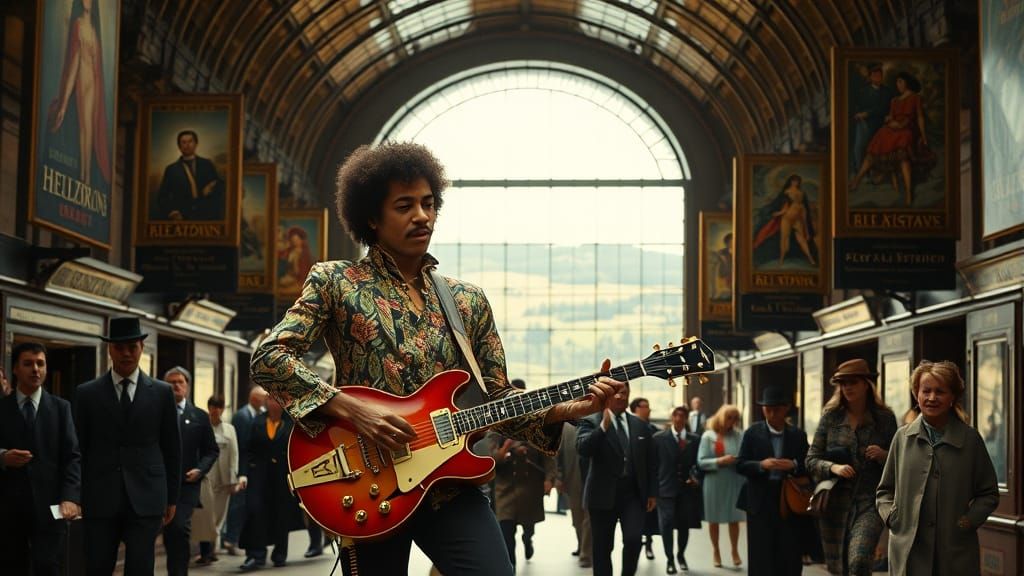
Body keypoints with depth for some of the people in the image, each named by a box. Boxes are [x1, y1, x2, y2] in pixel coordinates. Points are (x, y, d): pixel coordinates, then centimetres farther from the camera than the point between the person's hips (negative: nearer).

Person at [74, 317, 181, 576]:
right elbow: (78, 449, 6)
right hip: (100, 499, 0)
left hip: (146, 498, 0)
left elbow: (172, 449, 8)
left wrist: (172, 497, 7)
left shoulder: (162, 392, 6)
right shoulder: (86, 393, 5)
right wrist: (76, 496, 2)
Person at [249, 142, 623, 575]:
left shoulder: (468, 301, 12)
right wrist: (351, 410, -17)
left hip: (450, 487, 2)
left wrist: (568, 408, -7)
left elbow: (497, 399, 10)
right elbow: (268, 359, -7)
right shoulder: (334, 282, 2)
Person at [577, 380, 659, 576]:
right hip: (604, 494, -2)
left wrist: (652, 492, 9)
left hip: (633, 494, 2)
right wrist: (604, 426, -26)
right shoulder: (590, 422, -2)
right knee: (603, 547, 3)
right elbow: (582, 448, -20)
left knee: (634, 539, -13)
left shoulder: (641, 426, 11)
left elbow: (651, 462, 14)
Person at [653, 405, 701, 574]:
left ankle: (681, 555, 31)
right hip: (666, 488, -2)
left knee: (684, 524, 9)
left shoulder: (695, 439, 7)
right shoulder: (659, 438, 0)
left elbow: (698, 463, 10)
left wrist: (696, 477, -8)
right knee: (666, 524, -7)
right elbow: (653, 463, -1)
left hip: (687, 488, 2)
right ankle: (670, 559, 6)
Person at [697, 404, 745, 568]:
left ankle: (735, 550, 21)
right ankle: (715, 550, 26)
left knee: (734, 518, 5)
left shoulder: (738, 435, -1)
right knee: (714, 519, 10)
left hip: (734, 482, 0)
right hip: (714, 482, 0)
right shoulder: (708, 436, -3)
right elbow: (701, 461, -6)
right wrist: (719, 461, -19)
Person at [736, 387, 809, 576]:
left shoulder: (798, 435, 8)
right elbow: (740, 465, 1)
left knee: (790, 558, 0)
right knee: (761, 557, 0)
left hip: (789, 502, 1)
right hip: (761, 503, -1)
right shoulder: (753, 433, 3)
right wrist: (761, 465, -16)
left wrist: (794, 465, -13)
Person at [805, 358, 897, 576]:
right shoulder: (830, 417, 5)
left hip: (869, 501, -2)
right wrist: (833, 467, -14)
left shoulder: (885, 418, 4)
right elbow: (811, 460, 5)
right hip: (835, 502, 2)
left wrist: (884, 456, -10)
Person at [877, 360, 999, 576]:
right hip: (908, 551, 1)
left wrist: (970, 519, -5)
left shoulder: (970, 439, 3)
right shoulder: (903, 437, 7)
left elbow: (989, 493, 10)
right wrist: (889, 514, -1)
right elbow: (884, 489, 16)